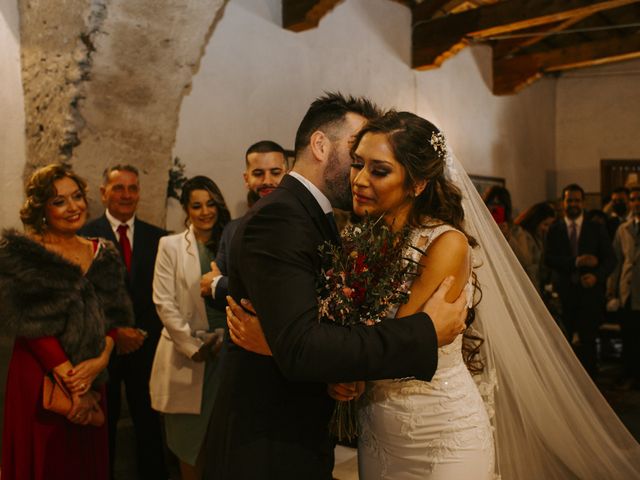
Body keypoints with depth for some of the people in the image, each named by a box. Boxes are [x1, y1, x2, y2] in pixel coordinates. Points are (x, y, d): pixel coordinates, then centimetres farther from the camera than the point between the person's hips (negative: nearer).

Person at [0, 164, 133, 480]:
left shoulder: (103, 254, 9)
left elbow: (112, 317, 5)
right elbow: (31, 324, -13)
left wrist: (100, 361, -14)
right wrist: (71, 384, -15)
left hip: (91, 380, 5)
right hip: (38, 379, -4)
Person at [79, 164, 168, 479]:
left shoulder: (157, 238, 5)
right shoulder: (85, 235, -4)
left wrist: (148, 334, -8)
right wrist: (112, 332, -13)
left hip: (146, 345, 2)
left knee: (149, 426, 6)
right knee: (102, 426, 11)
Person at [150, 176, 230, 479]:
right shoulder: (171, 245, 1)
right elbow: (164, 302, -5)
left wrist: (225, 338, -11)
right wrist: (193, 345, -10)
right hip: (186, 354, -1)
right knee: (190, 435, 9)